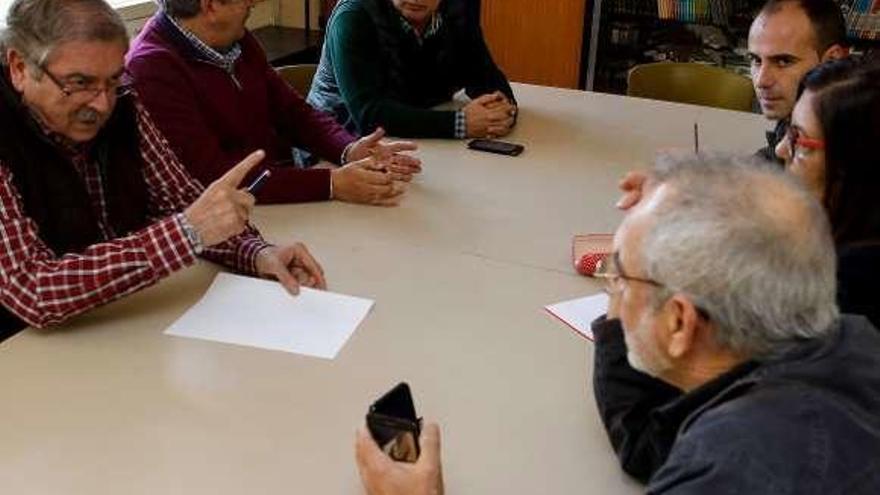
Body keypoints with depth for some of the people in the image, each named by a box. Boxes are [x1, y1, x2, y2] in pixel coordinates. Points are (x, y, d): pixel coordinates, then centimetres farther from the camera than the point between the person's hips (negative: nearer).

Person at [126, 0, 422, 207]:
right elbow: (211, 176, -26)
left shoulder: (236, 40, 7)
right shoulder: (152, 69, -19)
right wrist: (331, 183, -30)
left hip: (284, 197, 7)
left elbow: (291, 110, 10)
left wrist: (350, 150, -10)